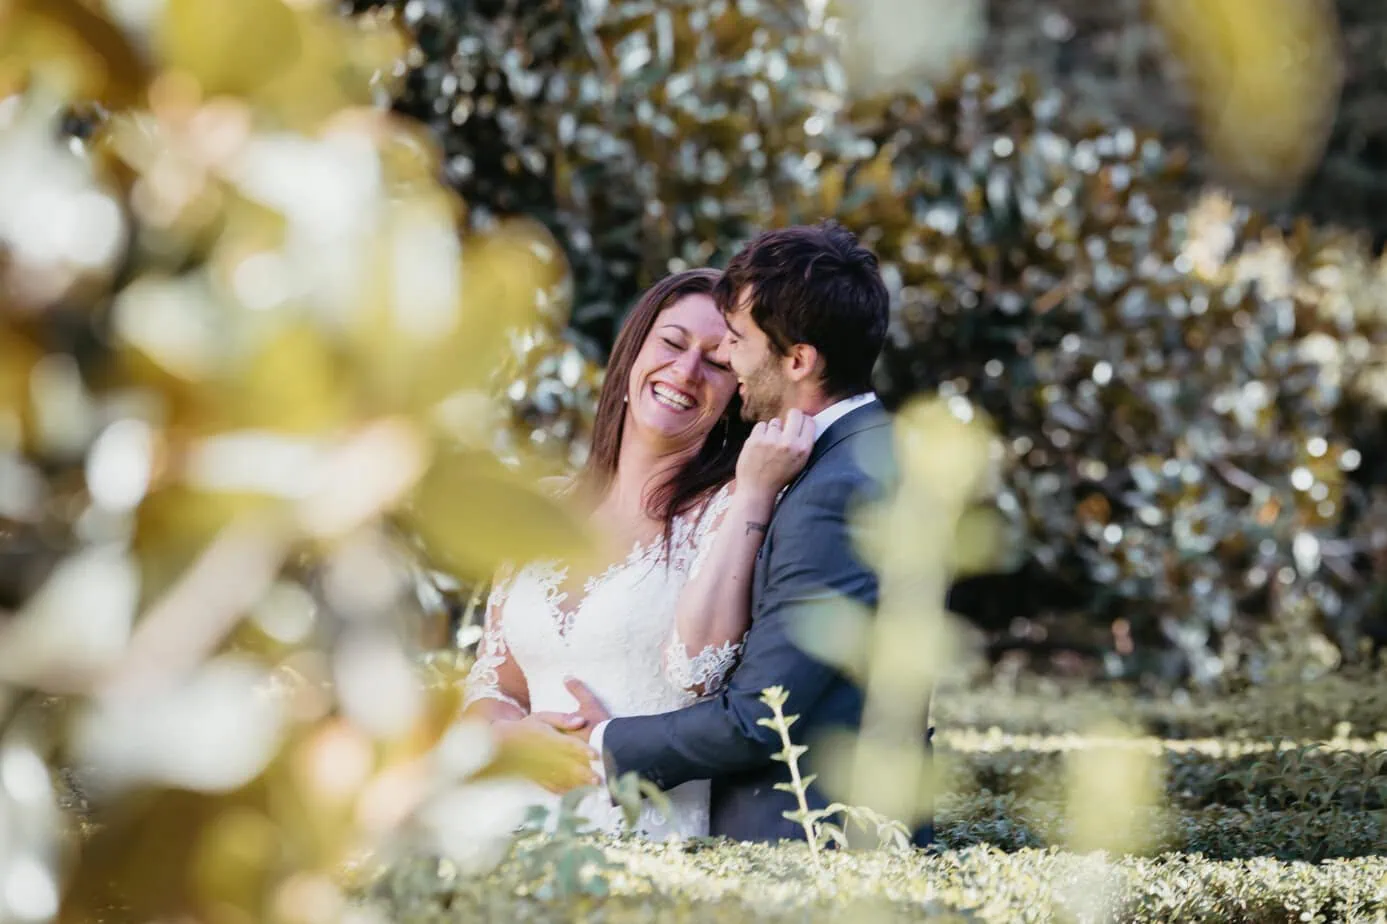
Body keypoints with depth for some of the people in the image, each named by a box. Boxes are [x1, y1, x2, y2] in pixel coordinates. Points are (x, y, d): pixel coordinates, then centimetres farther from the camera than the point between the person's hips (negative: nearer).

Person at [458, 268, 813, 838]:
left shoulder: (732, 508, 2)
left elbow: (696, 670, -15)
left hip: (663, 849, -5)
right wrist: (517, 735, -3)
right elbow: (489, 685, 19)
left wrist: (754, 491, -12)